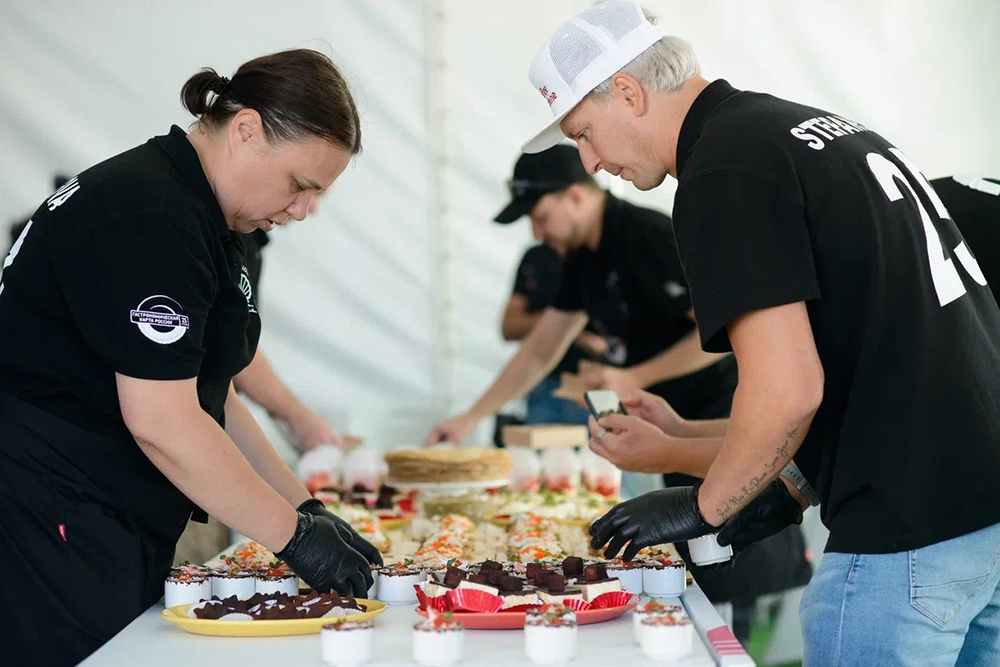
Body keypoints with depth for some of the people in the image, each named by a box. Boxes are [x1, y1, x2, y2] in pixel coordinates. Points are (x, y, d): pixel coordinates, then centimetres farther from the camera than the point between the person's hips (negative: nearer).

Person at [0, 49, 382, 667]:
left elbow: (209, 397, 17)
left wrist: (305, 507, 9)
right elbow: (161, 421, -23)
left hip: (124, 536, 10)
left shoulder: (204, 220, 12)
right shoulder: (147, 215, -19)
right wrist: (293, 534, -15)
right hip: (52, 540, -10)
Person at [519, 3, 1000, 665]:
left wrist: (703, 506, -4)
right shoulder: (825, 129, 16)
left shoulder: (723, 171, -13)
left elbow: (787, 390, -20)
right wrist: (795, 485, 19)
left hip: (909, 530, -10)